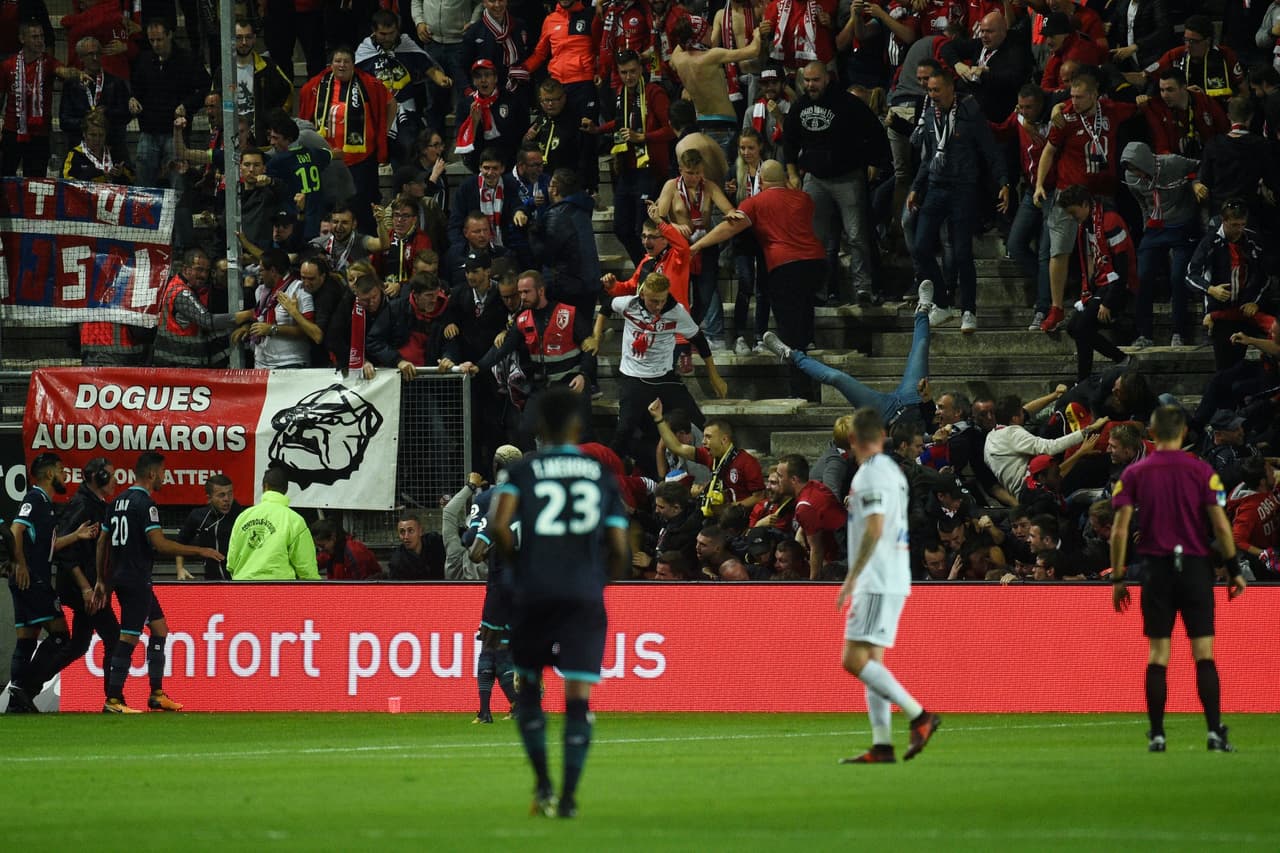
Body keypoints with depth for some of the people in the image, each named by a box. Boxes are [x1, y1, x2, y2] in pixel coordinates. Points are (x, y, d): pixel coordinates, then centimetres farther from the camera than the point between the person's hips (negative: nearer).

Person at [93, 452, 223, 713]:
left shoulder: (118, 501, 13)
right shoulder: (145, 504, -14)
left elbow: (102, 542, 17)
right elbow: (159, 544, -21)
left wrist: (102, 581, 22)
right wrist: (200, 551, -15)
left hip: (119, 577, 9)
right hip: (136, 581, -9)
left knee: (160, 629, 16)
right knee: (128, 638, -7)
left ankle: (157, 694, 17)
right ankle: (113, 701, -7)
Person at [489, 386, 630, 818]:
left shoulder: (522, 471, 5)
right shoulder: (603, 475, 11)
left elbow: (500, 526, -11)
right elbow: (619, 549, 7)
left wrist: (517, 563, 7)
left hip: (533, 593, 0)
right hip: (585, 595, 0)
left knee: (528, 687, 16)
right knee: (579, 694, -1)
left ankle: (543, 784, 6)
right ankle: (568, 795, -7)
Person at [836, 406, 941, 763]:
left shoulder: (871, 473, -13)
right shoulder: (893, 471, 16)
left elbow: (874, 530, -22)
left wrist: (851, 579, -20)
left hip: (877, 583, -10)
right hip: (890, 582, 10)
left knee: (855, 660, -14)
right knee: (870, 662, 8)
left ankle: (920, 717, -15)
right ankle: (881, 746, 4)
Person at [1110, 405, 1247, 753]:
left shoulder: (1134, 474, 2)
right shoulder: (1202, 471, -2)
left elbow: (1119, 530, -2)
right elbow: (1221, 525, -6)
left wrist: (1118, 578, 4)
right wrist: (1234, 570, 3)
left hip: (1156, 567, 1)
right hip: (1195, 566, -1)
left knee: (1158, 654, 5)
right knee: (1204, 653, 1)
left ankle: (1156, 734, 2)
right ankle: (1215, 732, -6)